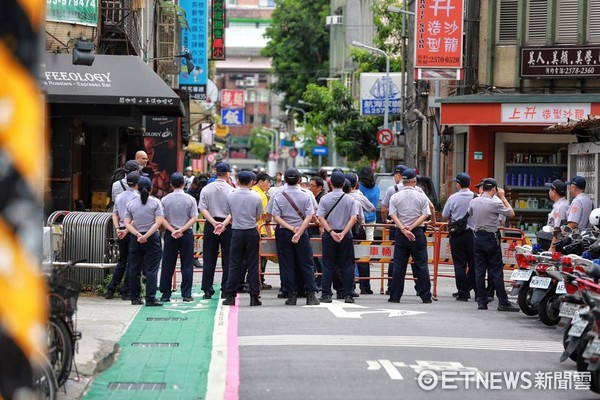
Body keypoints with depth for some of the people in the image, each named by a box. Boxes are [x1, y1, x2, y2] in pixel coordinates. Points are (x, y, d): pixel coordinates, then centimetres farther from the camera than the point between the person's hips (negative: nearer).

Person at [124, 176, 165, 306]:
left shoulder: (131, 204, 4)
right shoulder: (155, 203, -3)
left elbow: (127, 224, -3)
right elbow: (159, 222, -12)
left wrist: (138, 235, -12)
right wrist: (146, 236, -15)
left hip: (135, 239, 3)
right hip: (152, 238, -3)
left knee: (134, 269, 10)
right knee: (151, 269, -3)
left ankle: (135, 297, 12)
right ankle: (150, 298, -9)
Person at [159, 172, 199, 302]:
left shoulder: (165, 200, -1)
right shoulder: (190, 199, -4)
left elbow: (162, 219, -5)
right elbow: (194, 218, -9)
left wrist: (172, 230, -9)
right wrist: (182, 230, -12)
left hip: (170, 234, 1)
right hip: (187, 234, -1)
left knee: (168, 265, 6)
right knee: (186, 265, 3)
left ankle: (165, 294, 6)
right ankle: (186, 295, 1)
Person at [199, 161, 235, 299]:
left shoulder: (206, 189, 2)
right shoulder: (230, 190, -7)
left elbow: (203, 209, -5)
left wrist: (214, 222, -10)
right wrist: (224, 224, -8)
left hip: (210, 225, 3)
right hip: (227, 225, -3)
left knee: (209, 258, 7)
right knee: (227, 258, 4)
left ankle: (207, 290, 6)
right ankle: (225, 290, 2)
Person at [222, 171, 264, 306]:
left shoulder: (231, 196, -4)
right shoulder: (256, 197, -7)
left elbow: (230, 215, 7)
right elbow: (258, 217, 3)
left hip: (237, 233, 1)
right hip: (252, 232, -1)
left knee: (235, 264, 7)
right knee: (252, 264, 4)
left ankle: (230, 296, 4)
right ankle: (254, 296, 3)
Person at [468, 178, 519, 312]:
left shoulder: (473, 202, 2)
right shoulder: (494, 204, -14)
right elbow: (511, 213, -6)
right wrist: (503, 197, 1)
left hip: (477, 237, 5)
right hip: (491, 238, -5)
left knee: (479, 270, 6)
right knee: (497, 271, -2)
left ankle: (482, 301, 6)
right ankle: (503, 302, -2)